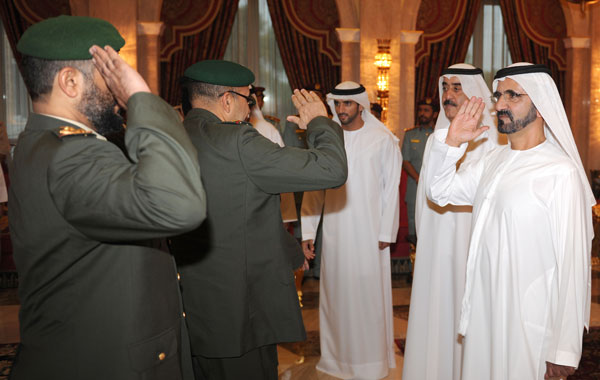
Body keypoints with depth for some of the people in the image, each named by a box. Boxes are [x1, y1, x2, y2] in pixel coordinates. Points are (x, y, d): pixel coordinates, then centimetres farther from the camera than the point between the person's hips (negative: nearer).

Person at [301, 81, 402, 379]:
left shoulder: (383, 140, 0)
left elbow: (391, 189, 0)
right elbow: (313, 188, 6)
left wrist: (386, 232, -4)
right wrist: (308, 231, 1)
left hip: (369, 231, -2)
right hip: (334, 230, 2)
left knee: (369, 291, 3)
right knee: (336, 291, 8)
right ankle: (338, 356, 23)